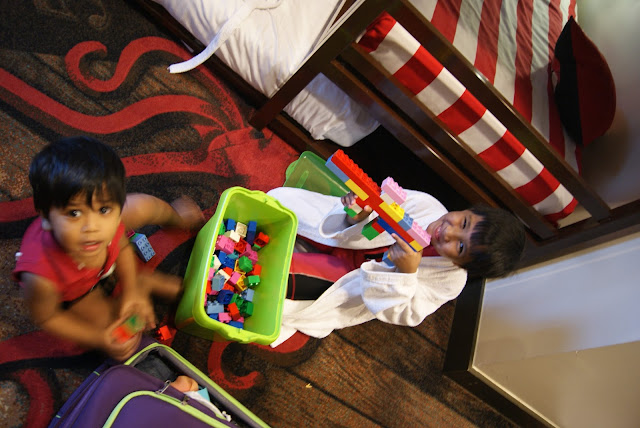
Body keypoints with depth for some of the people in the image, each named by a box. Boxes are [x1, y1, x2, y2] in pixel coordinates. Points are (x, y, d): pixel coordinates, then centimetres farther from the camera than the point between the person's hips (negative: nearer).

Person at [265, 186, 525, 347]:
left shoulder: (450, 281, -23)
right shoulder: (424, 203, -20)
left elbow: (400, 314, -21)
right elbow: (379, 209, -11)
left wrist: (406, 273, -40)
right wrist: (357, 217, -36)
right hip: (340, 239, 3)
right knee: (279, 198, -11)